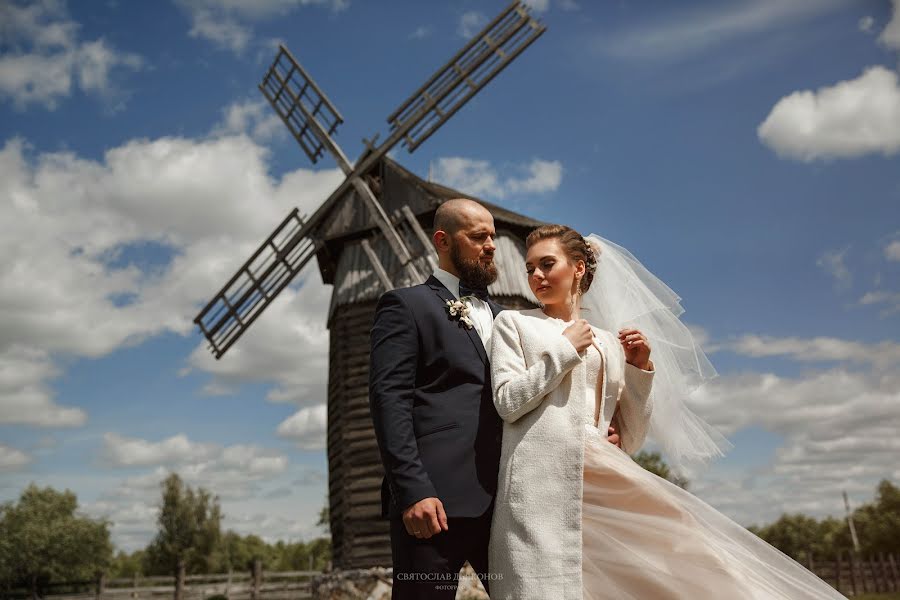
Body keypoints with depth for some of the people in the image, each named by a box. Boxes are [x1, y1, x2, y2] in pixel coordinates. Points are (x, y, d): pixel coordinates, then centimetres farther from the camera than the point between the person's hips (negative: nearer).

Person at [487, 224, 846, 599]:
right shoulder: (514, 323, 12)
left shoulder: (609, 343, 19)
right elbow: (508, 402, -3)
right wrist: (565, 350, -3)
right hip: (543, 485, -3)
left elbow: (627, 442, 15)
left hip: (604, 481, 3)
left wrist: (641, 371, 5)